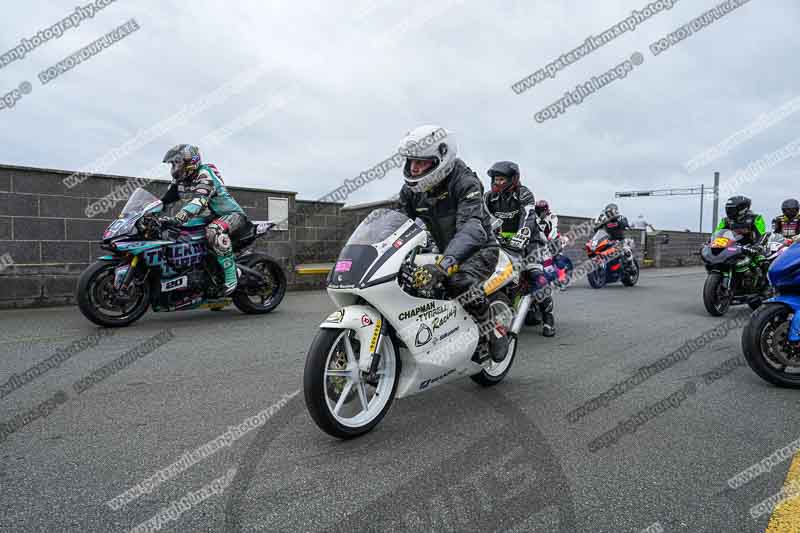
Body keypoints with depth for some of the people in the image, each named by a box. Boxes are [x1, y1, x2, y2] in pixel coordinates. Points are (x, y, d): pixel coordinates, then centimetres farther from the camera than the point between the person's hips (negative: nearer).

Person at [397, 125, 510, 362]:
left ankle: (494, 330, -11)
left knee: (460, 281, -36)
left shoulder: (465, 183, -24)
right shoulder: (411, 189, -2)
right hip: (441, 251, 7)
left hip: (478, 249, -7)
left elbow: (471, 228, -39)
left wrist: (443, 265, -55)